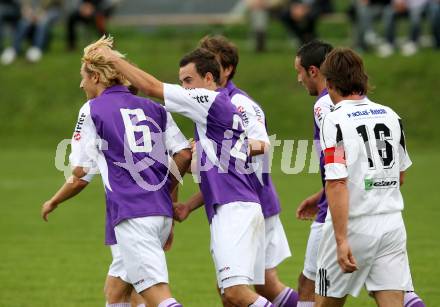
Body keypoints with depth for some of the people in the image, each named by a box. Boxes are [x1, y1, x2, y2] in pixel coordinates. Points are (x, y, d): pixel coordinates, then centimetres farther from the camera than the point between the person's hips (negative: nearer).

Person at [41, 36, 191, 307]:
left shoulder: (92, 111, 2)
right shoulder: (154, 109, 17)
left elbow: (81, 177, 1)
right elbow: (184, 155, 9)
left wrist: (53, 203, 19)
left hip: (132, 217, -7)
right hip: (162, 213, 7)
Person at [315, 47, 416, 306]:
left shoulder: (335, 122, -11)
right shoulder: (391, 116, 8)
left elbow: (337, 184, -19)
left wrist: (341, 240, -20)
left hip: (354, 225, -5)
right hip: (392, 224, 5)